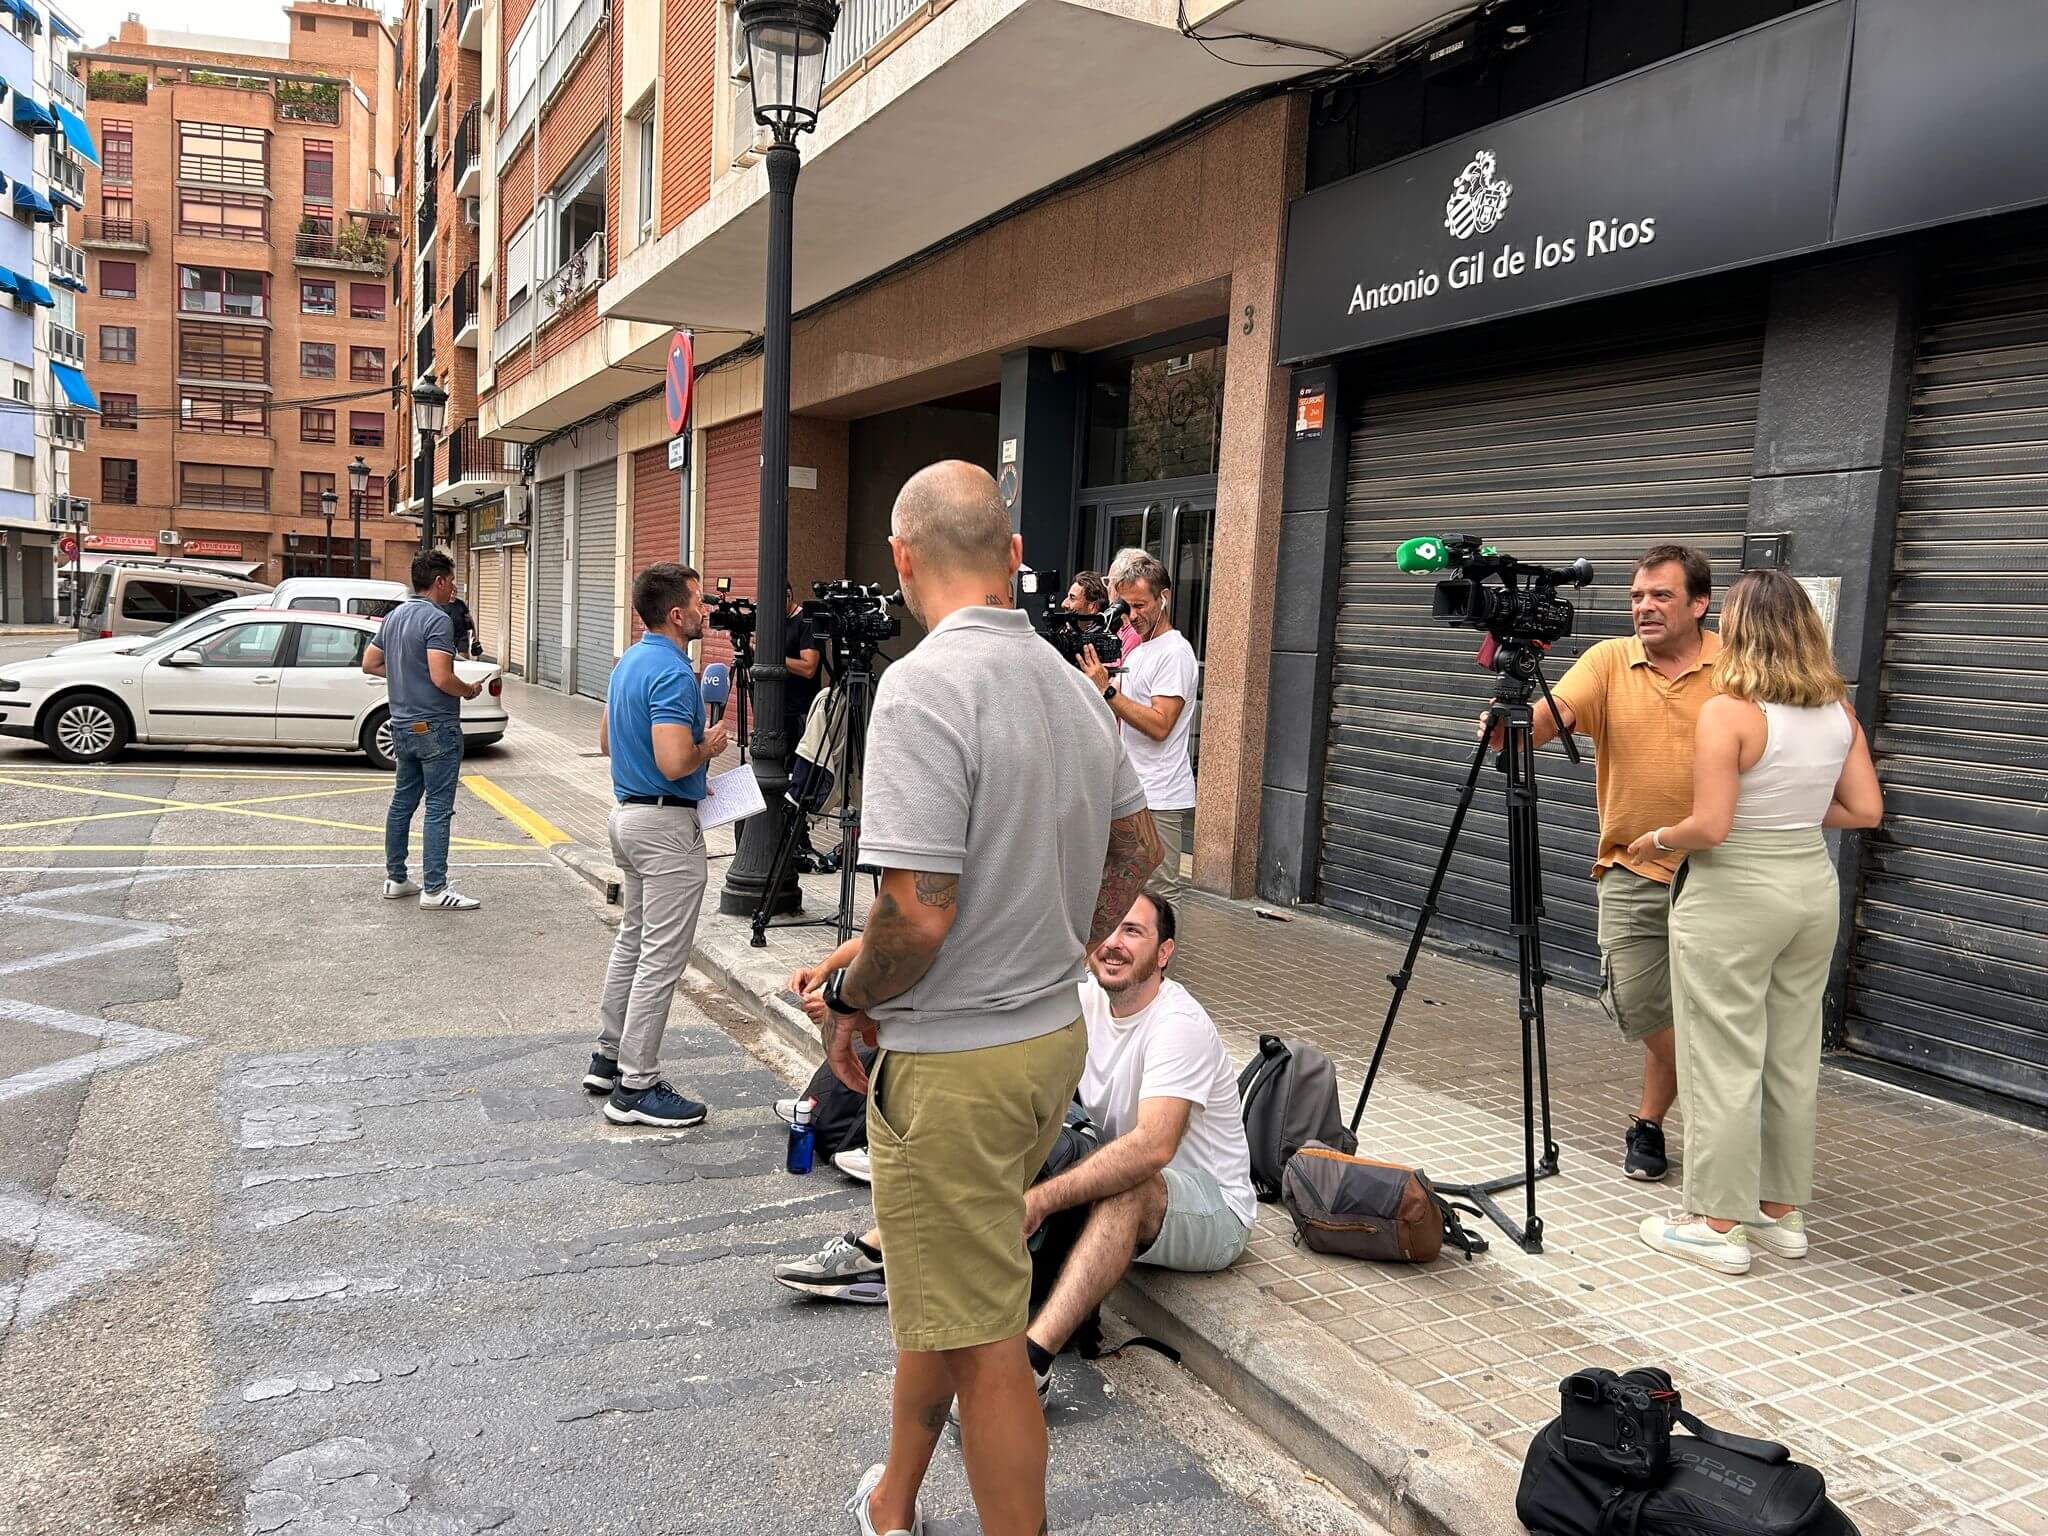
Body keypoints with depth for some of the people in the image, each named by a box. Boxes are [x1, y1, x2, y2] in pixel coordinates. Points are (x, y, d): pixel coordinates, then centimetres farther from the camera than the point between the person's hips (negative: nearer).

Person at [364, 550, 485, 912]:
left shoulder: (394, 616, 11)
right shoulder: (437, 620, -17)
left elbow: (370, 663, 19)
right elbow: (442, 678, -24)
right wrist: (468, 690, -6)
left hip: (403, 726, 9)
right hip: (435, 726, -9)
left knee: (402, 801, 15)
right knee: (438, 808, -5)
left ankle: (395, 879, 22)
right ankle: (435, 889, -4)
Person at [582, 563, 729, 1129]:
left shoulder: (628, 660, 10)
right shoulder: (673, 673, -22)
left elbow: (606, 740, 19)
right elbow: (675, 763, -30)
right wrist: (708, 746, -9)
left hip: (627, 813, 10)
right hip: (667, 825, -10)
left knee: (632, 940, 20)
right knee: (662, 956, -4)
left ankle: (611, 1058, 29)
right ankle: (636, 1087, 2)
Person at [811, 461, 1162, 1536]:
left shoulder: (923, 686, -22)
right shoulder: (1068, 680, 4)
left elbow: (918, 915, -27)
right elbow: (1136, 848, 14)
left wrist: (849, 1000, -8)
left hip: (956, 1063, -9)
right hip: (1055, 1033, 9)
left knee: (984, 1343, 7)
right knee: (941, 1292, 26)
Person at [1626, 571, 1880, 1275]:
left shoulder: (1729, 712, -17)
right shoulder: (1838, 709, 4)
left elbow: (1710, 827, -21)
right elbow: (1866, 809, 6)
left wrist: (1655, 839, -3)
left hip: (1734, 896, -7)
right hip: (1814, 884, 7)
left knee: (1723, 1062, 2)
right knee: (1793, 1058, 15)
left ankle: (1718, 1224, 10)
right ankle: (1783, 1211, 27)